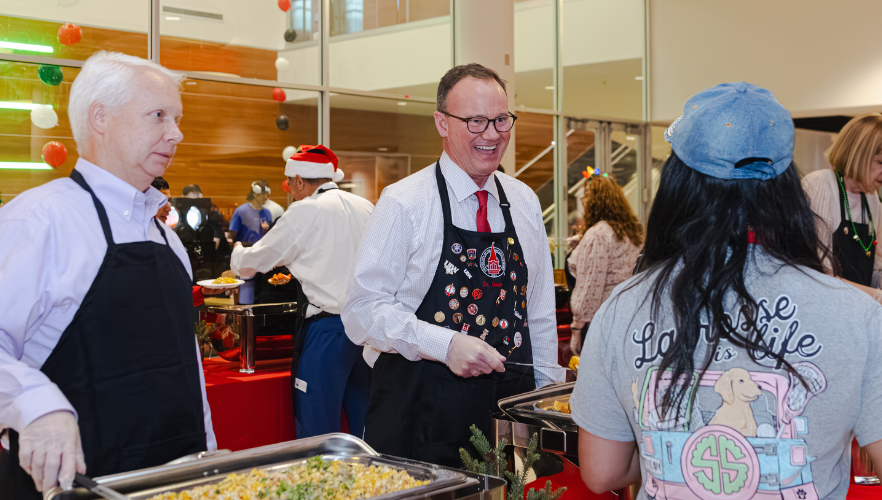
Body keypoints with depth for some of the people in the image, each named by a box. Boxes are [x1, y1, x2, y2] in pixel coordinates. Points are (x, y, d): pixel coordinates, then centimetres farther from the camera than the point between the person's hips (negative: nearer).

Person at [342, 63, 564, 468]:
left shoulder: (525, 203, 9)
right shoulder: (403, 204, -8)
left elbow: (540, 309, 14)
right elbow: (363, 309, -12)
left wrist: (550, 392, 10)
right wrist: (445, 344, -22)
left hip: (510, 400, 4)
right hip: (421, 408, -4)